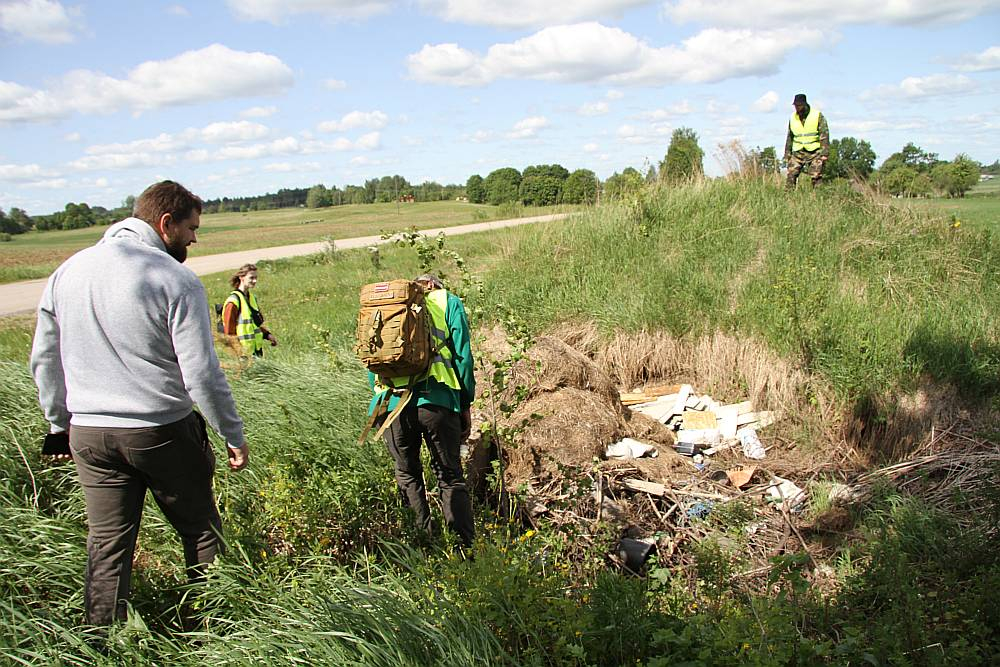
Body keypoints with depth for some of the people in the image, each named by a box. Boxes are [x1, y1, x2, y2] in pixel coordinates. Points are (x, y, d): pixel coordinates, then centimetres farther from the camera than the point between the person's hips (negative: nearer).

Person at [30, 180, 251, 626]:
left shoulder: (68, 272, 5)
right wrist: (233, 435, -6)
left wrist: (60, 423, 23)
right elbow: (201, 373, -16)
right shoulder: (176, 280, -14)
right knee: (200, 531, 13)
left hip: (88, 434, 5)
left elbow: (43, 360, 12)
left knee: (107, 547, 13)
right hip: (163, 433, -5)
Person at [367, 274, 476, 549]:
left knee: (407, 475, 16)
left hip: (391, 401, 3)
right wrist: (466, 405, 10)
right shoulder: (448, 302, 14)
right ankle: (466, 548, 4)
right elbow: (463, 355, 5)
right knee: (450, 477, 6)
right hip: (436, 400, -2)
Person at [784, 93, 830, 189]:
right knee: (791, 176, -8)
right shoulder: (793, 118, 7)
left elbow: (824, 134, -7)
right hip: (798, 152, 3)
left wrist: (825, 154, -14)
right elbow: (790, 137, 15)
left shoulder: (817, 115, -5)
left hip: (814, 152, -3)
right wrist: (787, 154, 11)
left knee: (816, 178, -6)